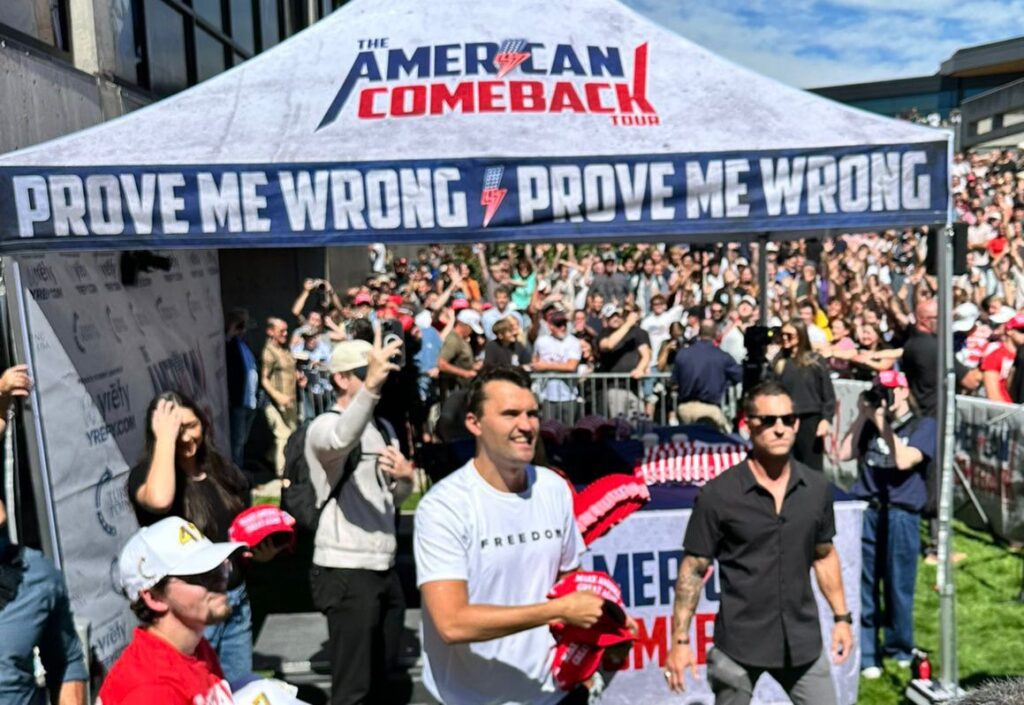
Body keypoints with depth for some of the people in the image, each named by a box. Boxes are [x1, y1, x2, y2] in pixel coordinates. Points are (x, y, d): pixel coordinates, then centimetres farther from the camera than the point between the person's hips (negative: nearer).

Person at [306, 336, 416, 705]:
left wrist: (405, 477, -3)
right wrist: (370, 386, -53)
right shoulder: (324, 426, -11)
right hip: (346, 570, -8)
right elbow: (340, 440, -37)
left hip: (385, 567, 8)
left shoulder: (383, 428, 13)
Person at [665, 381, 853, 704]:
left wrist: (841, 616, 12)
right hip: (739, 643, -3)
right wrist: (680, 640, -11)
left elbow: (824, 555, 14)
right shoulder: (717, 494, -13)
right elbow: (693, 569, -8)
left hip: (803, 639, 3)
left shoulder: (817, 488, -1)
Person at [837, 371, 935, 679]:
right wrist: (862, 416, 1)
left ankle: (899, 649, 28)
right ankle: (867, 655, 15)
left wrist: (882, 423, -7)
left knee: (898, 587, 7)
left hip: (901, 516, -3)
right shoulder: (870, 423, 13)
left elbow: (904, 460, -12)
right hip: (866, 512, 3)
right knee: (864, 587, 5)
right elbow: (845, 454, 2)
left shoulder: (923, 425, 3)